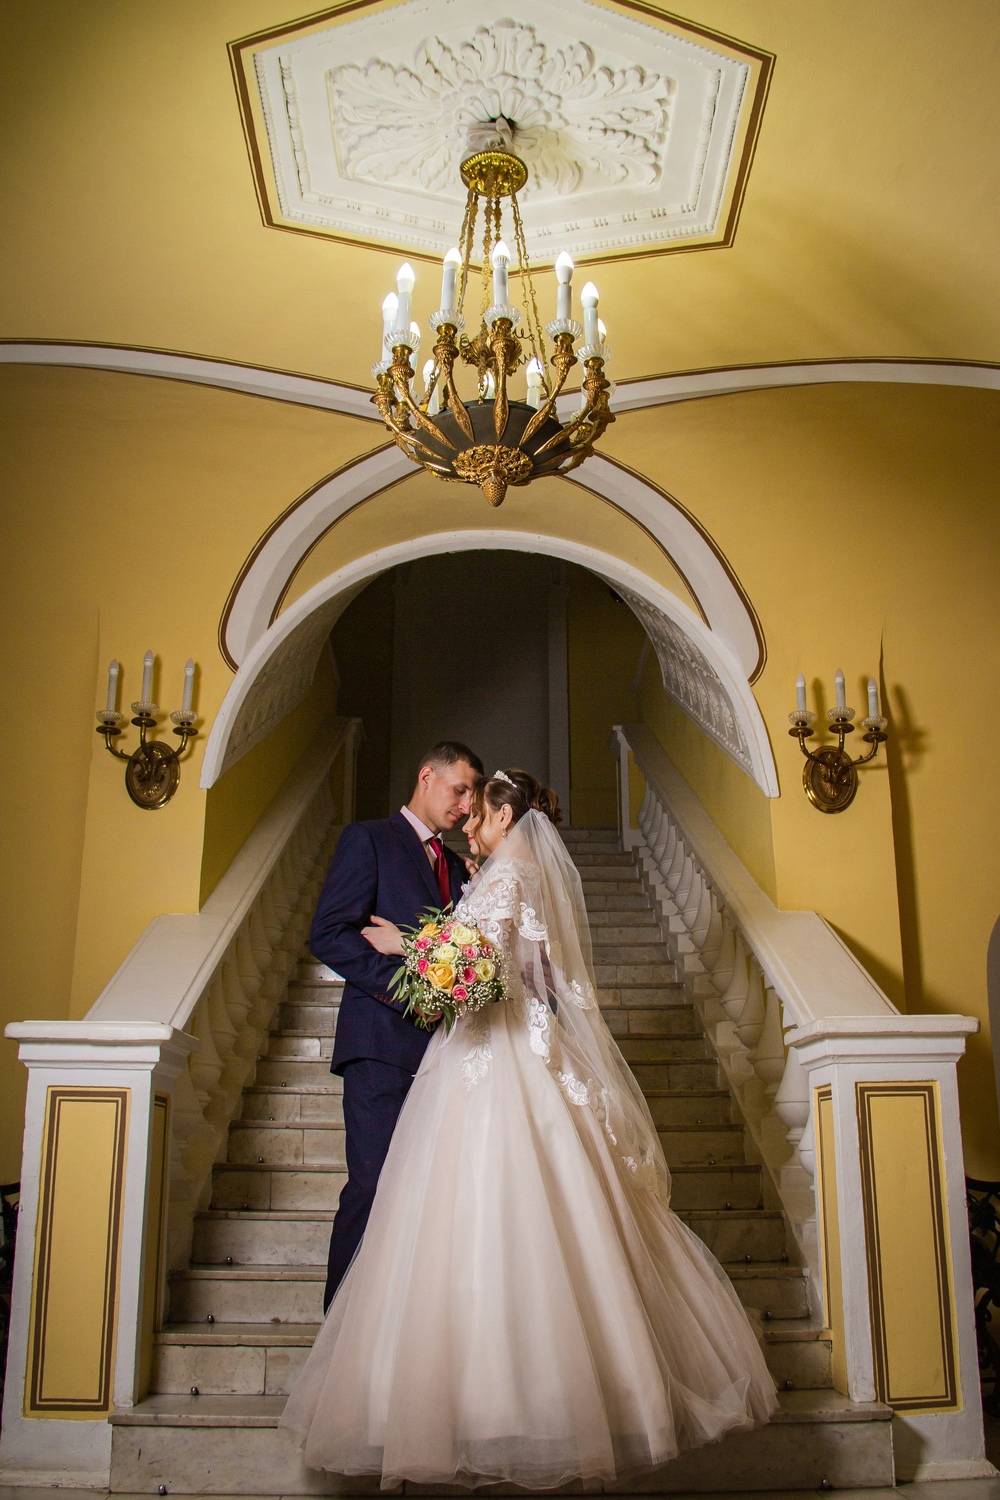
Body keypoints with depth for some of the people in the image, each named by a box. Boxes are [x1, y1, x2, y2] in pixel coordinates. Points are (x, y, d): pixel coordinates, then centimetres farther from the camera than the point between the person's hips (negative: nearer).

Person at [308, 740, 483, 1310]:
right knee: (376, 1183, -8)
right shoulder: (368, 839, 2)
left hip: (441, 1044, 6)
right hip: (384, 1042, -6)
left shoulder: (455, 865, 22)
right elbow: (329, 933, -9)